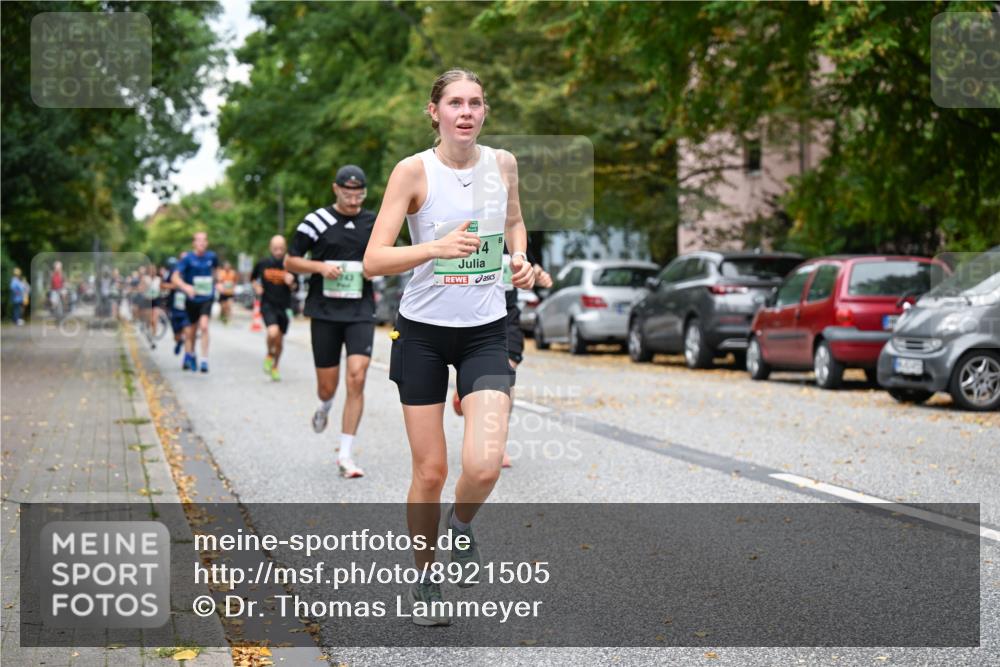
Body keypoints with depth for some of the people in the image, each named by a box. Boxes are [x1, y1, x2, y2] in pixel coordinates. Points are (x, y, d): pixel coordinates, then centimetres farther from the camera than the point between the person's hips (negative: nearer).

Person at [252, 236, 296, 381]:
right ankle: (269, 355, 4)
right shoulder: (263, 264, -1)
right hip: (268, 305, -2)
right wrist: (257, 287, -2)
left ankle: (274, 367, 34)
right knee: (273, 332, -26)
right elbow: (253, 278, 17)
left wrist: (290, 283, -15)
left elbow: (293, 287, 6)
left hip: (284, 306, 2)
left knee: (279, 340, 11)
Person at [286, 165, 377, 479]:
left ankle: (345, 455, -6)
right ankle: (325, 406, 44)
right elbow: (290, 261, 3)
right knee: (327, 386, 4)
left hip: (360, 313, 1)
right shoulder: (316, 221, -1)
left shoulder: (374, 223, 8)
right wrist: (321, 266, -14)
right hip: (324, 313, -1)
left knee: (357, 379, -13)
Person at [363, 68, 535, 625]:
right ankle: (425, 581, 25)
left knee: (484, 465, -15)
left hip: (486, 331, 2)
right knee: (431, 469, 2)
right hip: (423, 332, -2)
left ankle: (462, 527, 20)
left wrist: (520, 257, 2)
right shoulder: (414, 171, -10)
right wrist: (437, 248, -31)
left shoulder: (503, 164, 1)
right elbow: (374, 260, -17)